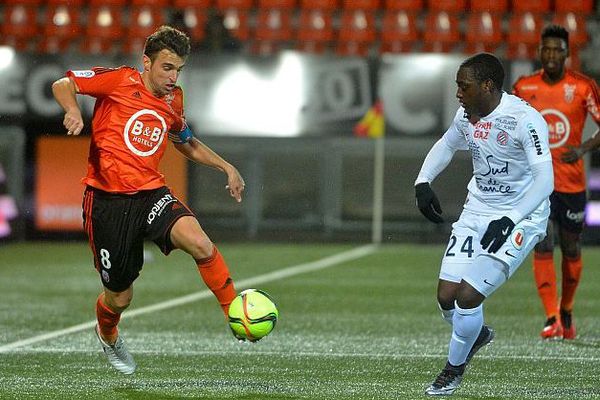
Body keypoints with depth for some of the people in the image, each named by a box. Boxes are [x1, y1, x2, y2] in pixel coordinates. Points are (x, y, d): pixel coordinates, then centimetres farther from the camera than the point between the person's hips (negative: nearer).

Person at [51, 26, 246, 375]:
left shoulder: (173, 101, 11)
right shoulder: (120, 81, -5)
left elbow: (187, 144, 31)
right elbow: (63, 85, -2)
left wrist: (226, 166, 23)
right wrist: (73, 111, -23)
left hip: (151, 193, 3)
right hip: (107, 199, -3)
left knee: (200, 243, -29)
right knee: (120, 296, 6)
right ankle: (107, 335, 43)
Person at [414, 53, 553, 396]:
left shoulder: (525, 120, -23)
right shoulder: (467, 115, -1)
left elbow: (544, 181, -28)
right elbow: (447, 145, 21)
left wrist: (508, 221, -37)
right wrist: (423, 182, 4)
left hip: (520, 219, -7)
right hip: (477, 211, 7)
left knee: (468, 295, -14)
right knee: (446, 295, -1)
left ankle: (455, 367, 12)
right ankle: (477, 335, 33)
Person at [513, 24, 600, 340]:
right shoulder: (523, 87, 0)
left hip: (572, 182, 0)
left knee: (571, 252, 9)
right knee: (543, 247, -14)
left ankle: (567, 312, 30)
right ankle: (552, 319, -16)